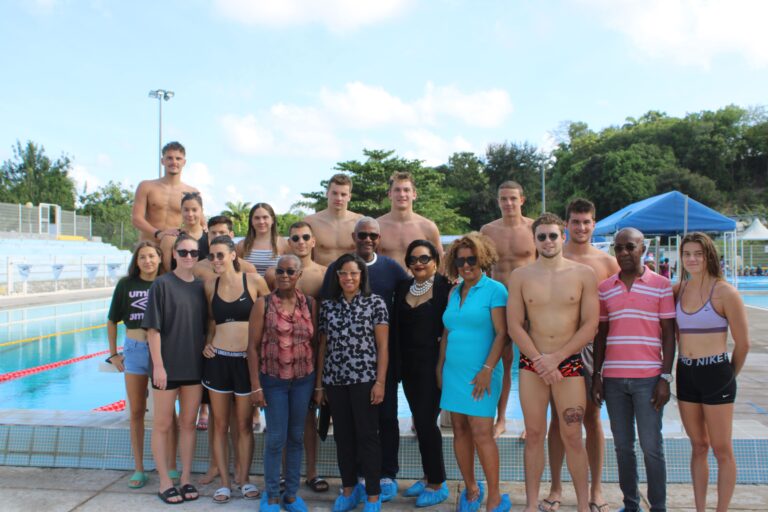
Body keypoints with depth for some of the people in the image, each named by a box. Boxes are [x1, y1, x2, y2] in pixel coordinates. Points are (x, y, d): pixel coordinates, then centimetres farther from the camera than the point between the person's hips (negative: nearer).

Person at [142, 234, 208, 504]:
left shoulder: (201, 287, 5)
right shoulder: (162, 284, -8)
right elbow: (153, 328, -10)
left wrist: (205, 351, 7)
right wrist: (158, 365, -14)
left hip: (194, 365, 4)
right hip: (167, 366, -4)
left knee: (188, 423, 12)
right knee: (162, 424, 7)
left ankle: (186, 479, 24)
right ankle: (164, 481, 19)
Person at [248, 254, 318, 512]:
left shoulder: (310, 304, 0)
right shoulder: (263, 304, -6)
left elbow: (315, 342, 4)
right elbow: (253, 346, -6)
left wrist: (318, 381, 2)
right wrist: (255, 386, -9)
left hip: (303, 379, 2)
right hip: (273, 380, -2)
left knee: (296, 437, 11)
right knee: (276, 438, 4)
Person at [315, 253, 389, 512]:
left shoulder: (375, 302, -2)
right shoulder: (328, 305, 8)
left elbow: (383, 346, -4)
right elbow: (323, 346, 10)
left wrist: (380, 381, -10)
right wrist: (319, 384, 9)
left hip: (365, 380, -3)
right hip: (335, 381, 4)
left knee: (367, 436, 2)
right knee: (342, 436, 12)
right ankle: (349, 489, 27)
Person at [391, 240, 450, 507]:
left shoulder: (445, 287, -10)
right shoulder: (403, 287, 7)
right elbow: (396, 327, 11)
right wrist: (397, 363, 7)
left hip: (433, 365, -6)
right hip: (408, 365, 6)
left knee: (427, 422, -3)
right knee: (420, 422, 14)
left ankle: (438, 484, 14)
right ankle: (429, 477, 29)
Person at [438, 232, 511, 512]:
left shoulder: (494, 290, -6)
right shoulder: (453, 293, 13)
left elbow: (501, 333, -11)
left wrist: (487, 369, -17)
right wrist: (440, 366, 14)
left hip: (480, 373, -6)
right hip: (453, 371, 6)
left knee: (481, 433, -7)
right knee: (460, 430, 9)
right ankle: (470, 489, 24)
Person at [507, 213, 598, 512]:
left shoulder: (583, 274, 0)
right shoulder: (520, 277, 3)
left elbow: (590, 325, -4)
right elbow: (514, 325, 1)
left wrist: (555, 358, -10)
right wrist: (539, 360, -10)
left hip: (570, 362, -1)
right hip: (531, 363, 1)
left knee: (572, 436, 2)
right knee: (534, 435, 7)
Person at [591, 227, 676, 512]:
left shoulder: (661, 285, 1)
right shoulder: (605, 288, 9)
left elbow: (669, 334, 0)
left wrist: (665, 377, -6)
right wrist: (596, 376, 6)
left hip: (648, 378, -3)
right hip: (613, 379, 3)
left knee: (651, 446, 1)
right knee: (622, 446, 10)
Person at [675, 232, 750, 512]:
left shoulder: (725, 292, -9)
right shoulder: (679, 289, 5)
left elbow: (742, 343, -3)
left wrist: (730, 375, 7)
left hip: (715, 373, -5)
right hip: (685, 374, 5)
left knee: (721, 450, 6)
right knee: (698, 447, 15)